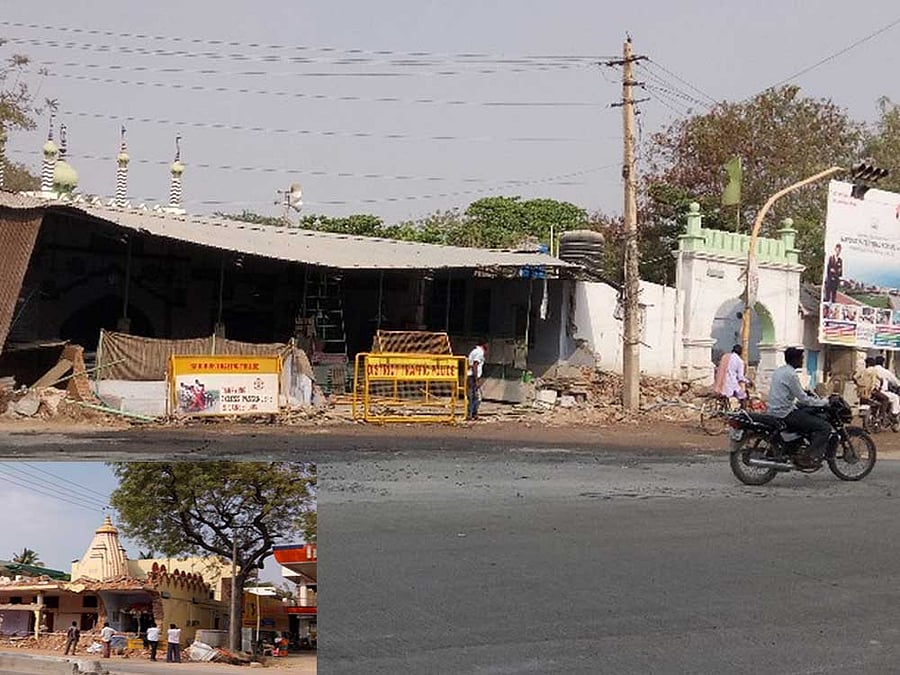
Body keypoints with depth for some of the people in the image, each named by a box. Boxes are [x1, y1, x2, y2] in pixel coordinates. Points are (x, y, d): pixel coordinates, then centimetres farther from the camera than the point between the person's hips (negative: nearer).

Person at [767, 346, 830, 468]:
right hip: (785, 414, -10)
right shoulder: (790, 375, -15)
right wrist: (823, 402, -4)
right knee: (825, 428, -12)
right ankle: (806, 458, -18)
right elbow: (802, 399, -15)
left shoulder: (779, 371, 16)